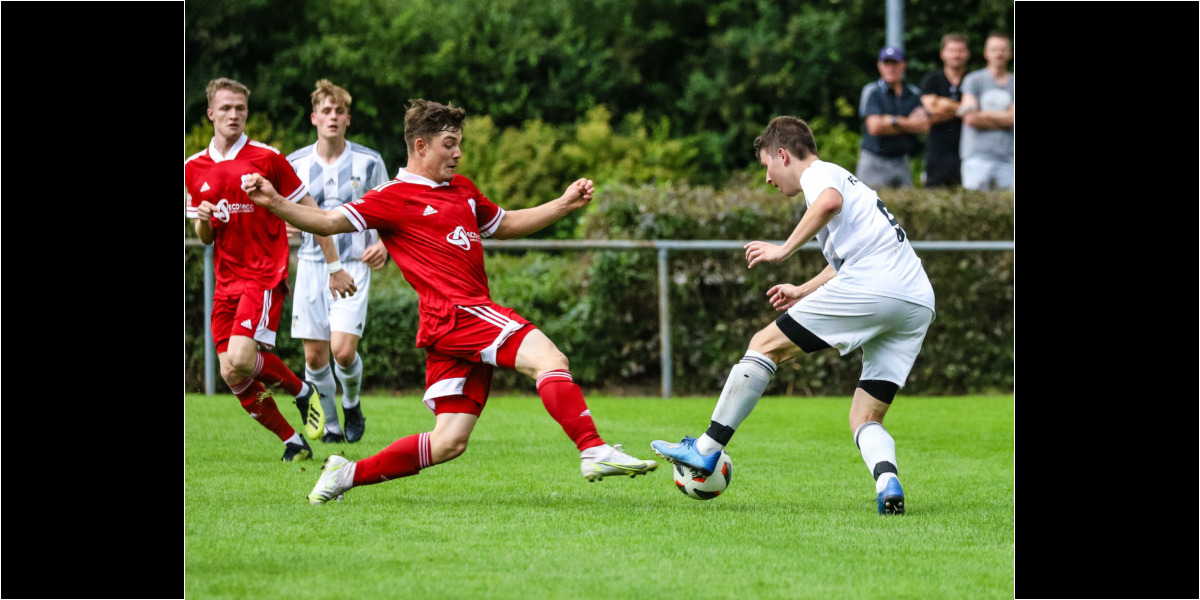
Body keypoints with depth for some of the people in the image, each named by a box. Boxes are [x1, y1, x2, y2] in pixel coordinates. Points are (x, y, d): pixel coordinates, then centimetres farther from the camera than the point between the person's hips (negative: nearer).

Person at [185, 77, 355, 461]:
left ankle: (301, 391, 6)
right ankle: (293, 443, 14)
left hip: (265, 275, -5)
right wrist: (203, 220, -8)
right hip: (226, 282, 5)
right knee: (233, 377, -2)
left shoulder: (267, 159, -5)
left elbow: (311, 213, 0)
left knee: (241, 361, -23)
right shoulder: (194, 169, 9)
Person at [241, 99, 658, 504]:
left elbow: (504, 225, 39)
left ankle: (349, 474, 13)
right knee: (549, 359, -23)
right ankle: (594, 452, -30)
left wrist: (565, 204, 30)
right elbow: (329, 222, -6)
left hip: (472, 317, 8)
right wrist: (275, 204, -21)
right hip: (455, 313, -8)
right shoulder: (394, 197, 0)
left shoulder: (463, 190, 24)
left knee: (449, 442, 4)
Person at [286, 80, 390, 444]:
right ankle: (330, 424, 18)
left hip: (353, 267, -2)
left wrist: (383, 246, -12)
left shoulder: (369, 162, 0)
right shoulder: (296, 164, 4)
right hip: (312, 266, 2)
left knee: (343, 350, -15)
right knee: (314, 356, -1)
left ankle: (352, 404, 16)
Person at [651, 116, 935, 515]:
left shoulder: (820, 173, 6)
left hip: (870, 287, -9)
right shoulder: (847, 182, 36)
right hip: (919, 304, 9)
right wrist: (803, 292, 55)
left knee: (765, 345, 4)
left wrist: (783, 250, -14)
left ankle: (706, 450, 4)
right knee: (865, 421, 9)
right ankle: (887, 480, -22)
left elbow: (829, 202, -20)